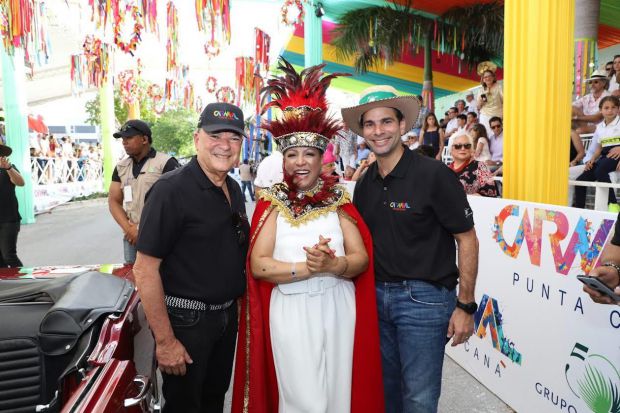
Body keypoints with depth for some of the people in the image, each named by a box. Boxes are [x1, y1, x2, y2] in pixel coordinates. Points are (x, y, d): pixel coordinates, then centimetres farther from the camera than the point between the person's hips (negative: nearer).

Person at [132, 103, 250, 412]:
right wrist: (164, 340, -19)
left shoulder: (234, 189, 4)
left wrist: (235, 307, 12)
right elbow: (145, 269, -20)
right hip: (186, 319, -6)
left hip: (227, 314, 7)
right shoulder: (171, 190, -20)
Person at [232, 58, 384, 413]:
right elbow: (258, 265, -11)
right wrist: (309, 267, -22)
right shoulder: (272, 203, -2)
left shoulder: (338, 199, 3)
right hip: (291, 313, -2)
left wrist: (333, 265, -22)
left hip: (337, 309, 2)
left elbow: (362, 258, -2)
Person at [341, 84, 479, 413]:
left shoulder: (434, 175, -13)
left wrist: (465, 306, -12)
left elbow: (467, 240, -10)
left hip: (424, 298, -6)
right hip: (377, 294, 6)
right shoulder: (365, 184, 5)